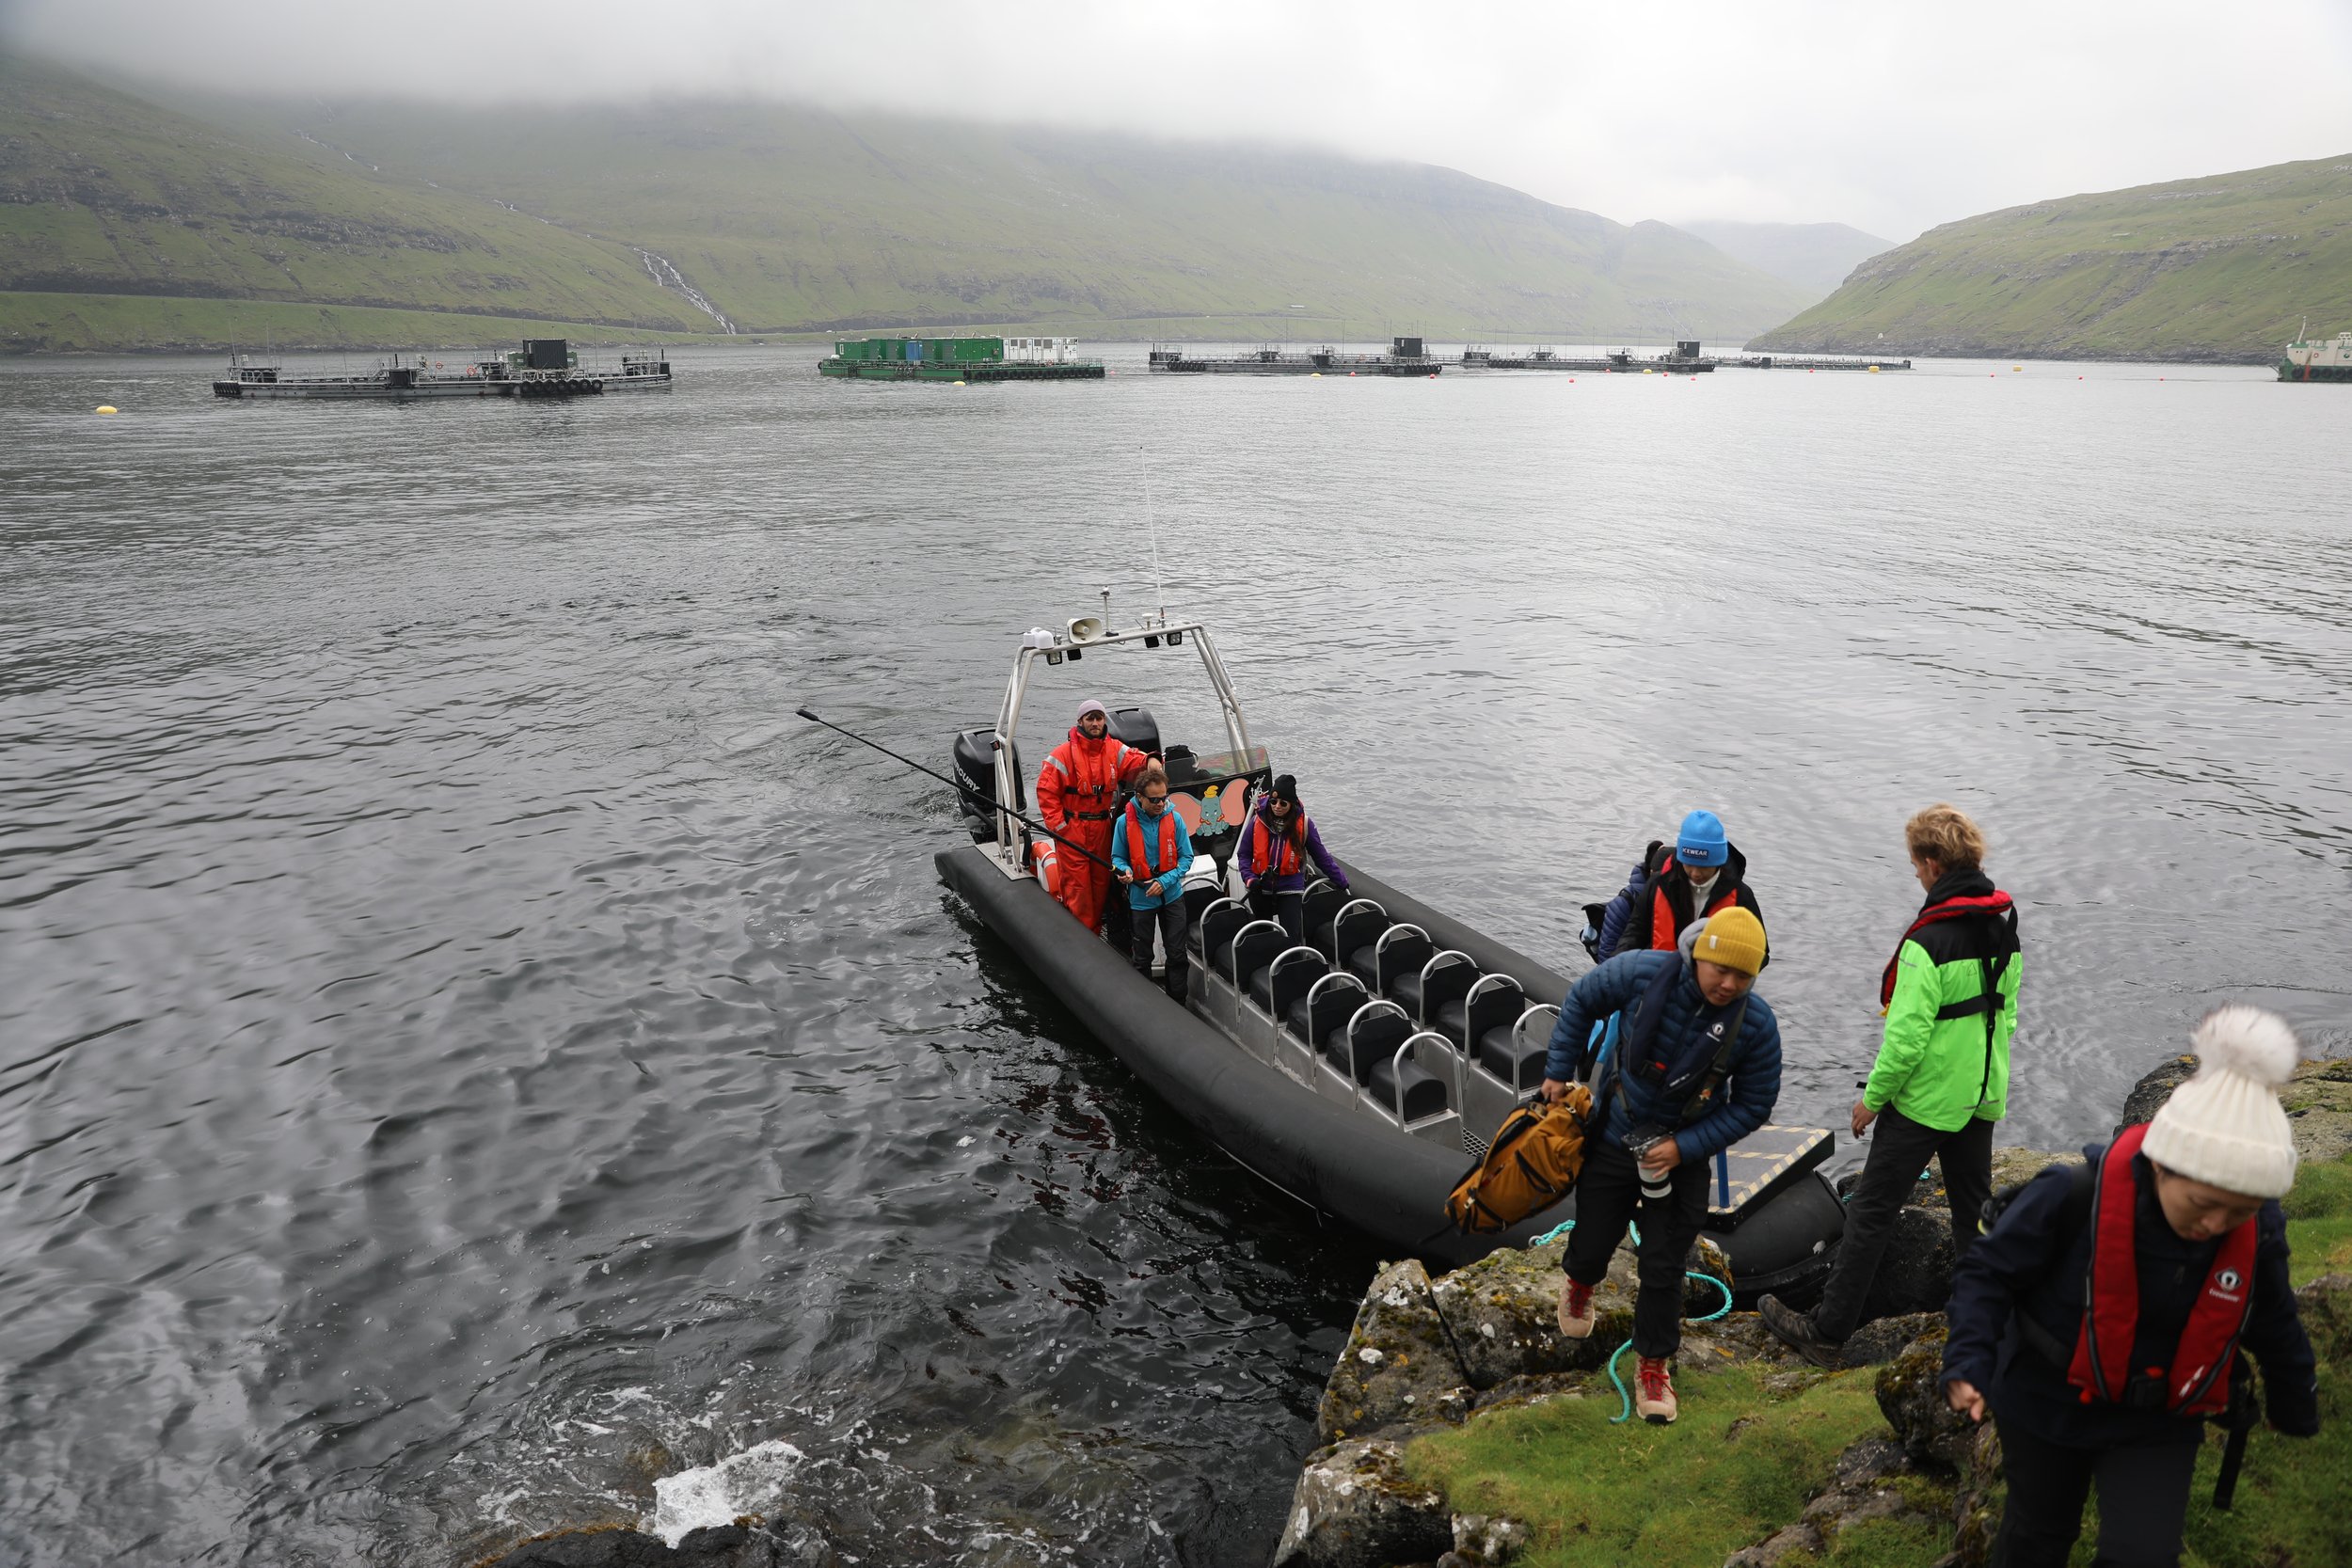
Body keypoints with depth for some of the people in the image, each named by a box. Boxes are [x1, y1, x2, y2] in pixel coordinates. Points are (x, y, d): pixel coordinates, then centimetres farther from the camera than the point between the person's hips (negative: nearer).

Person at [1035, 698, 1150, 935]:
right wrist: (1058, 824, -11)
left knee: (1101, 881, 12)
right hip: (1072, 828, -5)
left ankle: (1094, 933, 25)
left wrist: (1150, 761, -31)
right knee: (1076, 884, -4)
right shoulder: (1064, 753, -9)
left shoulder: (1114, 749, 4)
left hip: (1102, 827, 5)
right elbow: (1046, 791, -8)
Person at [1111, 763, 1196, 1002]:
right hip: (1140, 897, 0)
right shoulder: (1125, 822, -10)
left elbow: (1186, 857, -4)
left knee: (1177, 954, 3)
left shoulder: (1174, 819, -8)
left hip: (1172, 894, 0)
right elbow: (1117, 857, 1)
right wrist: (1124, 871, -21)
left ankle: (1178, 1003, 16)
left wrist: (1165, 881, -17)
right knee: (1142, 957, 11)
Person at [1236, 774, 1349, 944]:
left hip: (1290, 890, -2)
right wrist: (1249, 879, -14)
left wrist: (1341, 882, 5)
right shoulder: (1258, 821, -5)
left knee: (1293, 941, -9)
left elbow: (1322, 857, 3)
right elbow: (1244, 855, 2)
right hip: (1260, 890, 2)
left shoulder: (1303, 824, -7)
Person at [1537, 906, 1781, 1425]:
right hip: (1613, 1141, 0)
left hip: (1682, 1155, 0)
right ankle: (1578, 1283, 51)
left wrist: (1684, 1147, -17)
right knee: (1593, 1245, 13)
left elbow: (1753, 1106, -9)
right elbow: (1582, 1000, -5)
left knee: (1663, 1269, 4)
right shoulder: (1645, 973, -24)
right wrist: (1558, 1072, -2)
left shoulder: (1757, 1025, -21)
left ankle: (1653, 1364, 28)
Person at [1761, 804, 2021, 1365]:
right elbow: (2005, 1011, 12)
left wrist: (1872, 1097, -10)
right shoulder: (2004, 923, 2)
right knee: (1974, 1208, 19)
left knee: (1871, 1212, 1)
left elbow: (1907, 1037, -23)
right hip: (1982, 1097, 7)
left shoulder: (1929, 941, -23)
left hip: (1924, 1099, -7)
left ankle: (1826, 1330, 8)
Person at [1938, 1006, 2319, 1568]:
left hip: (2156, 1424, 2)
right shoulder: (2074, 1197, -30)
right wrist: (1969, 1362, -33)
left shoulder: (2256, 1234, -16)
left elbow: (2275, 1331, 4)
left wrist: (2297, 1412, 19)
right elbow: (1987, 1273, -19)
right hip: (2046, 1403, -2)